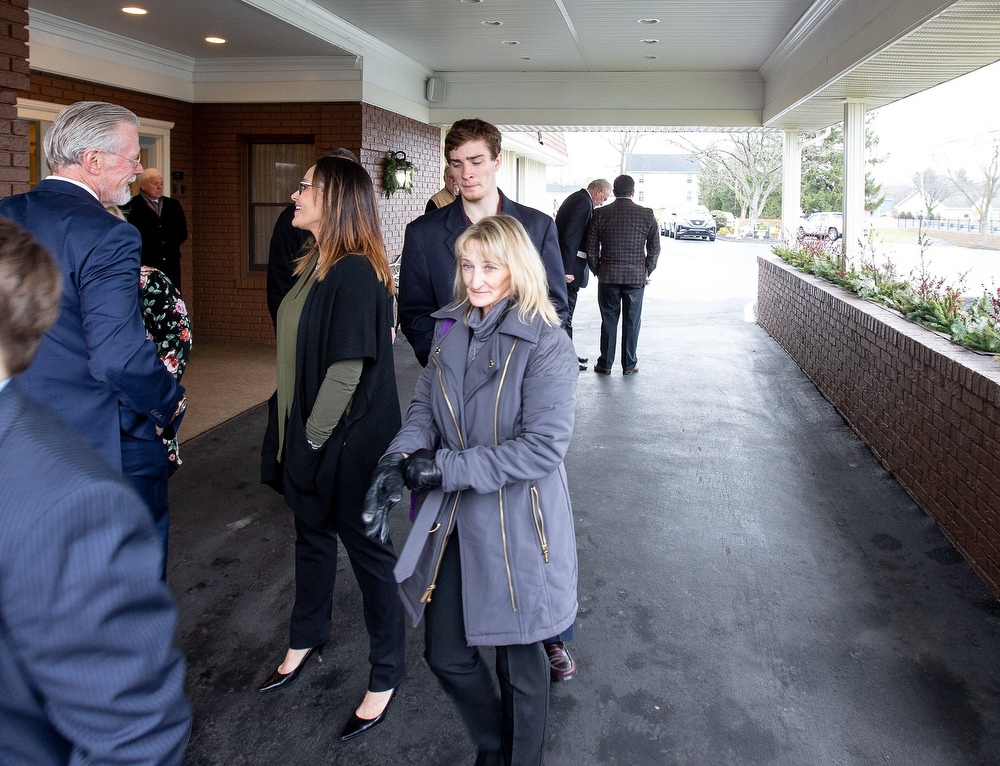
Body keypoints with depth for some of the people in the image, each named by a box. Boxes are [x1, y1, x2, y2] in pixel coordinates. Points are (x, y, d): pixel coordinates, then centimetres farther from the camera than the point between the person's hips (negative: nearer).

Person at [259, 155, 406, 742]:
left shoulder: (356, 274, -22)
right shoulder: (316, 265, 7)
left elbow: (347, 370, -24)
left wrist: (313, 440, -17)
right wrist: (295, 436, 10)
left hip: (349, 442, -9)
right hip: (307, 434, 9)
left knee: (367, 550, 6)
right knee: (312, 537, 24)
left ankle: (386, 676, 23)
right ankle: (307, 641, 46)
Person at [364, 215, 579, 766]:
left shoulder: (546, 346, -17)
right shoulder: (450, 329, 4)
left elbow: (543, 446, -22)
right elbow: (425, 405, 7)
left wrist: (449, 468, -22)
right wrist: (397, 461, -13)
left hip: (516, 524, -5)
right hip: (453, 518, 6)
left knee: (517, 655, 13)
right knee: (445, 653, 13)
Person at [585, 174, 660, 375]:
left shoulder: (600, 214, -2)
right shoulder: (647, 215, -2)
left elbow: (591, 249, 1)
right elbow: (654, 249, 3)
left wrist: (598, 272, 13)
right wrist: (646, 272, 13)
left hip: (608, 276, 0)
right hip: (636, 276, 0)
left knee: (608, 320, 8)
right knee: (632, 321, 8)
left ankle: (605, 364, 13)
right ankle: (629, 365, 14)